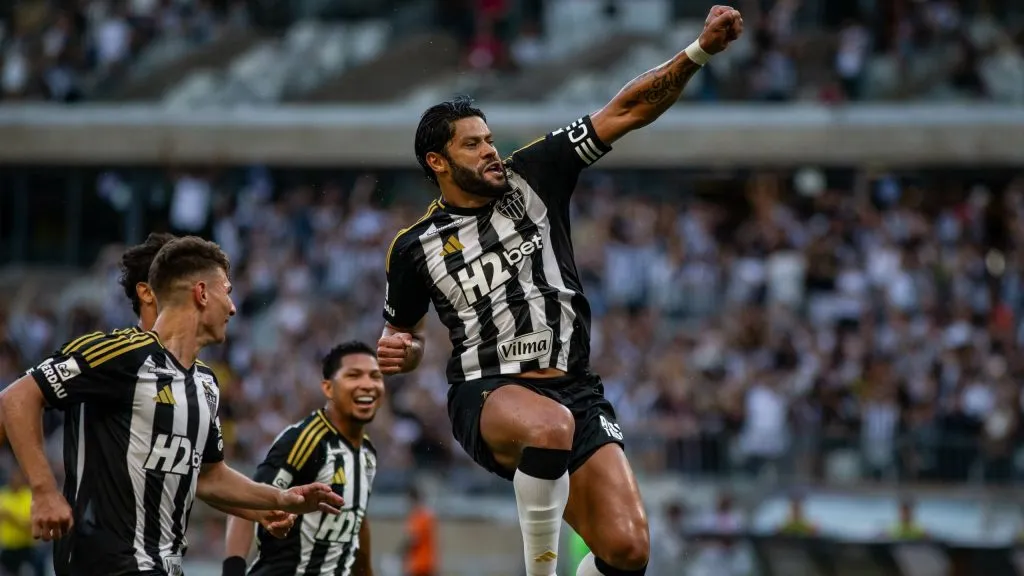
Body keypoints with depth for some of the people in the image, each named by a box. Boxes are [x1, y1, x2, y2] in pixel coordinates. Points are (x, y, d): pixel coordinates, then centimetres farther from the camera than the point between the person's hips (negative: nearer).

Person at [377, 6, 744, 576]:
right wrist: (401, 352, -1)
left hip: (575, 391, 3)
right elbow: (407, 335, 24)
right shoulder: (416, 247, 7)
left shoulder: (531, 177, 7)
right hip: (488, 395, -3)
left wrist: (700, 51, -8)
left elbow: (627, 112, 3)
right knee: (551, 426, -41)